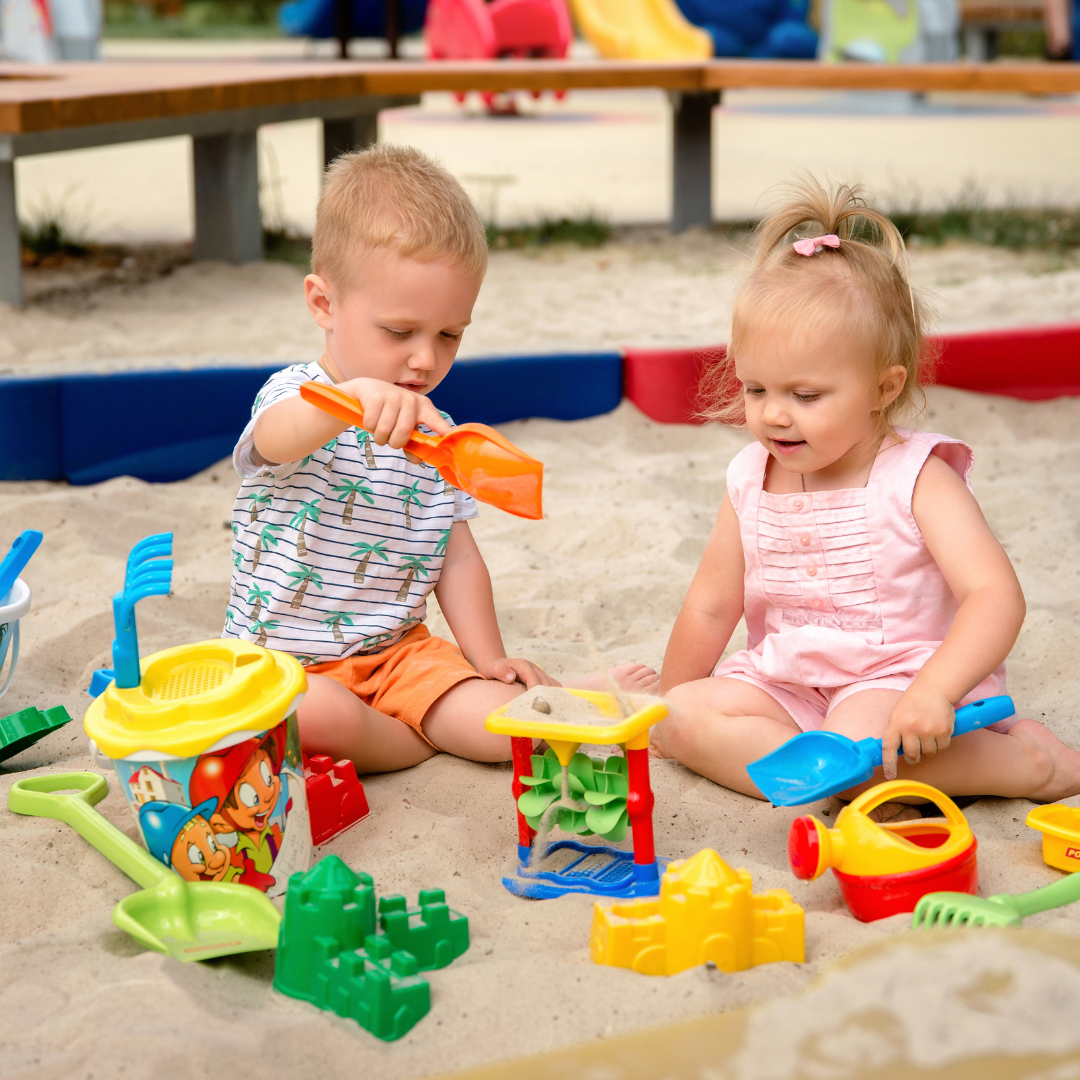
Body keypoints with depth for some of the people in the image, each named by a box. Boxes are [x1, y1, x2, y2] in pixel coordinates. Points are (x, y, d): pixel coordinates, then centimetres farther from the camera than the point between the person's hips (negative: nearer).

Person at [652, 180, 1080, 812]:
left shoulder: (917, 477, -12)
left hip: (899, 676, -6)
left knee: (859, 743, -36)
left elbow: (996, 596, -23)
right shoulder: (751, 481, 4)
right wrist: (667, 706, 20)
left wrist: (933, 692, -38)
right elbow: (711, 606, 15)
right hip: (788, 684, 6)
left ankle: (1026, 763, -16)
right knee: (687, 716, -16)